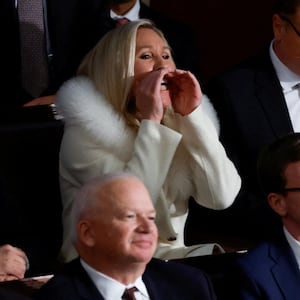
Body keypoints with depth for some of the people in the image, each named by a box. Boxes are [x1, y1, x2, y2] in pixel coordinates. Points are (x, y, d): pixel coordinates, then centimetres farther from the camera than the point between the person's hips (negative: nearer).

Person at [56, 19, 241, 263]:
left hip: (173, 259, 6)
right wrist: (149, 121, -17)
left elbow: (222, 196, -5)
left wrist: (193, 115, -7)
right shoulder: (87, 131, -6)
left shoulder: (180, 124, 9)